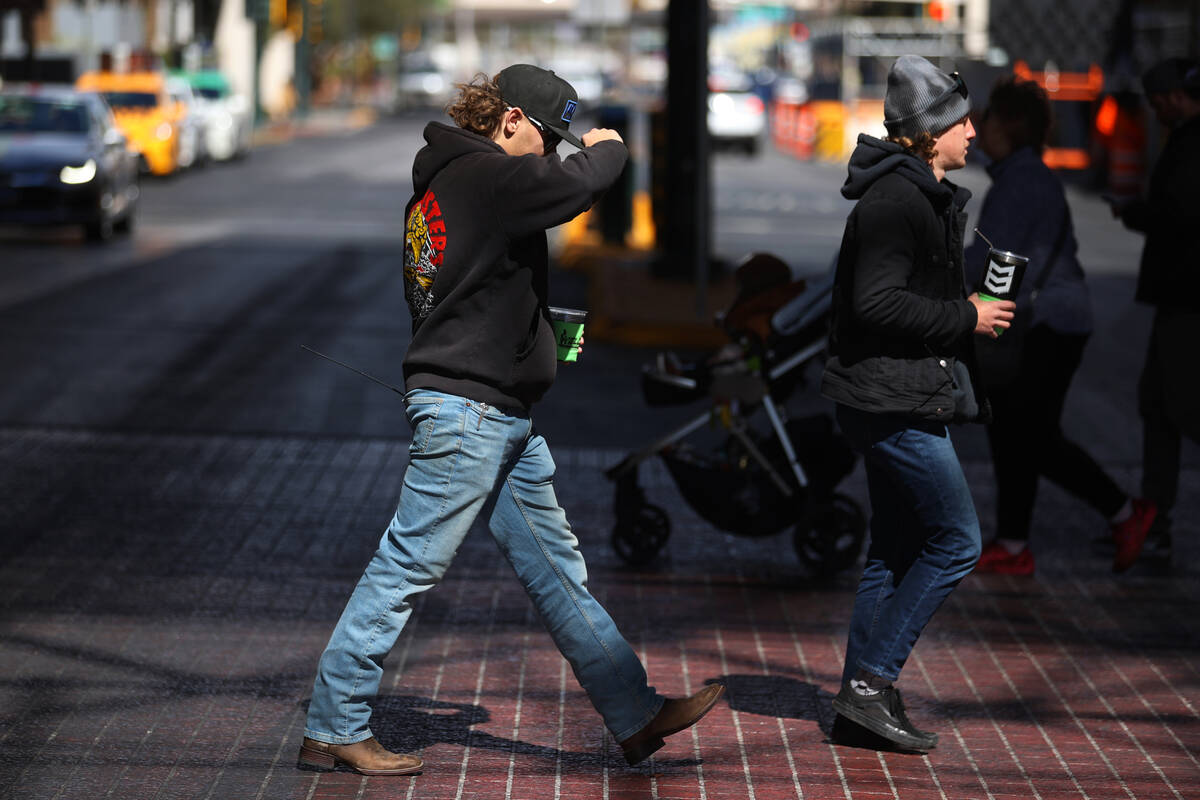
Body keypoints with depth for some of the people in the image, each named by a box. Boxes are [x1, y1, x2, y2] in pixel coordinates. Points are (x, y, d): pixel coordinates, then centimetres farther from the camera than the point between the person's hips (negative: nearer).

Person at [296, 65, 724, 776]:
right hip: (467, 405, -11)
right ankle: (333, 730, 1)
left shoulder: (444, 178, 16)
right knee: (407, 569, -5)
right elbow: (575, 183, -21)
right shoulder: (485, 174, -14)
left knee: (557, 568, 12)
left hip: (505, 416, 11)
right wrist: (606, 149, 1)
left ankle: (637, 717, 17)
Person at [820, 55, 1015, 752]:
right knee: (957, 541, -8)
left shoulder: (926, 196, 17)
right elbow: (877, 302, -23)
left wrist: (969, 311, 11)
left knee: (897, 549, 12)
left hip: (904, 400, 11)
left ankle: (860, 703, 16)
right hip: (891, 400, -11)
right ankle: (872, 684, -5)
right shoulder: (895, 200, -17)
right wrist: (965, 318, -16)